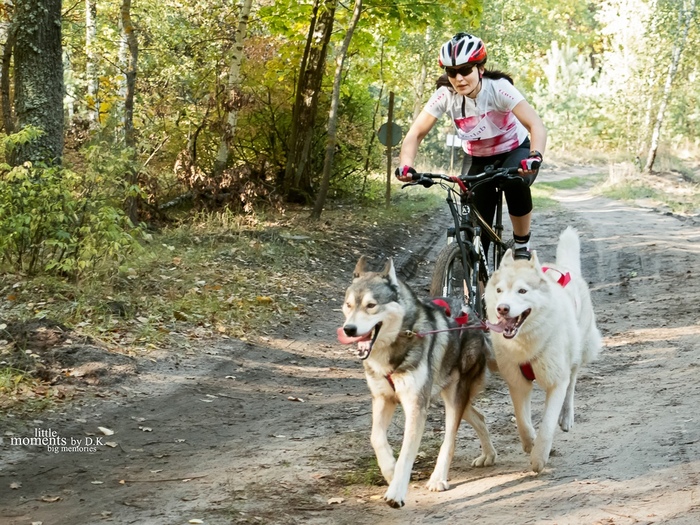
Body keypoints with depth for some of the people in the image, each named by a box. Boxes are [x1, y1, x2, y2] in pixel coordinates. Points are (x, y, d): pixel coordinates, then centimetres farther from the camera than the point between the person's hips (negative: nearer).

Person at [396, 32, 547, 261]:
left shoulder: (498, 88, -28)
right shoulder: (445, 96, -21)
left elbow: (536, 125, -37)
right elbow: (415, 134, -22)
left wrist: (535, 157, -57)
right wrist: (405, 165, -42)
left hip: (514, 152, -3)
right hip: (477, 158, 3)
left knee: (515, 182, -36)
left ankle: (522, 245, -14)